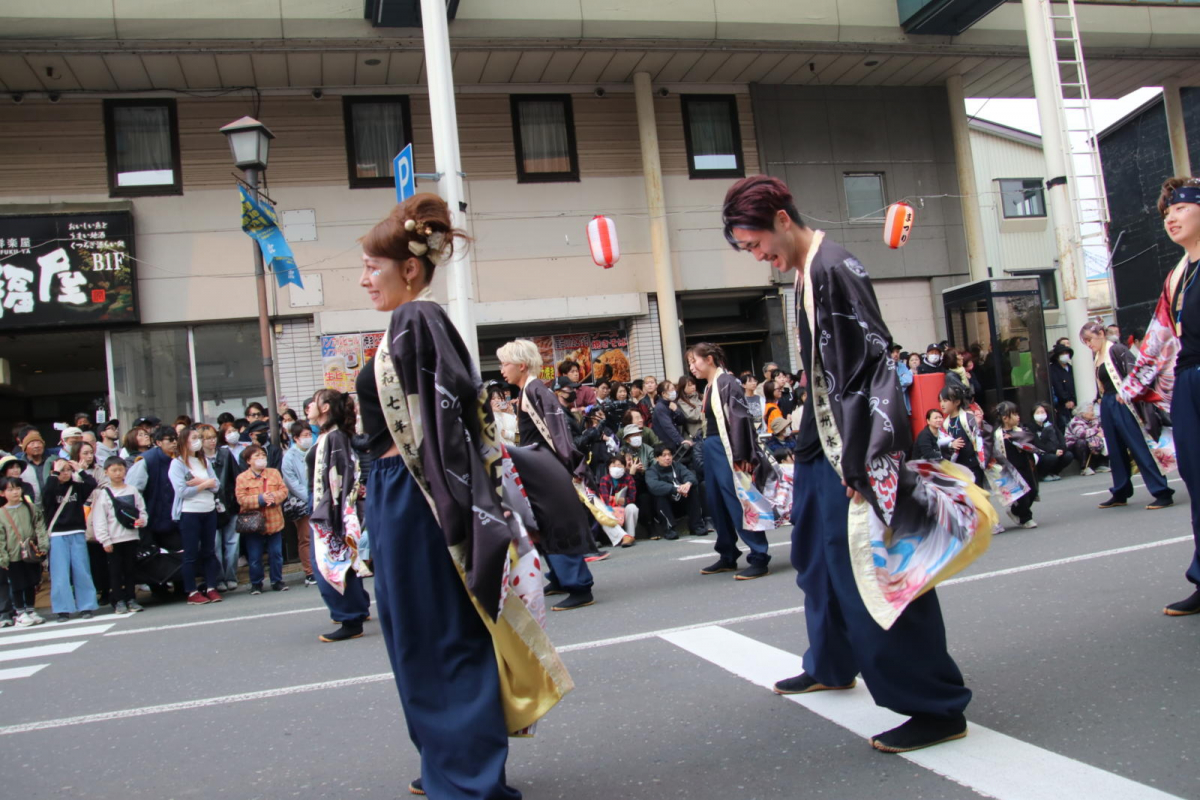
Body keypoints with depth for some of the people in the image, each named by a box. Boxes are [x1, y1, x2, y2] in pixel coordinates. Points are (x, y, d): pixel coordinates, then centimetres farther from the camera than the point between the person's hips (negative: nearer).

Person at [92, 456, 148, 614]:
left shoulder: (132, 491, 7)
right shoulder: (103, 494, -2)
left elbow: (141, 510, 11)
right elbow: (99, 520, -5)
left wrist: (142, 520, -12)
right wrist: (105, 540, -10)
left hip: (131, 536, 3)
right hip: (113, 540, -3)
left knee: (130, 569, 9)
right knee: (115, 571, 2)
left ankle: (131, 599, 16)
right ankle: (118, 602, 8)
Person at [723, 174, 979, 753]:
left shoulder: (835, 269, -18)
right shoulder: (805, 275, 11)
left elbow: (872, 362, -24)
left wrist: (861, 460, -26)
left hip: (855, 450, -10)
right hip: (825, 445, 11)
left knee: (869, 567, -6)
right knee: (819, 555, 22)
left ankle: (936, 706, 5)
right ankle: (830, 665, 41)